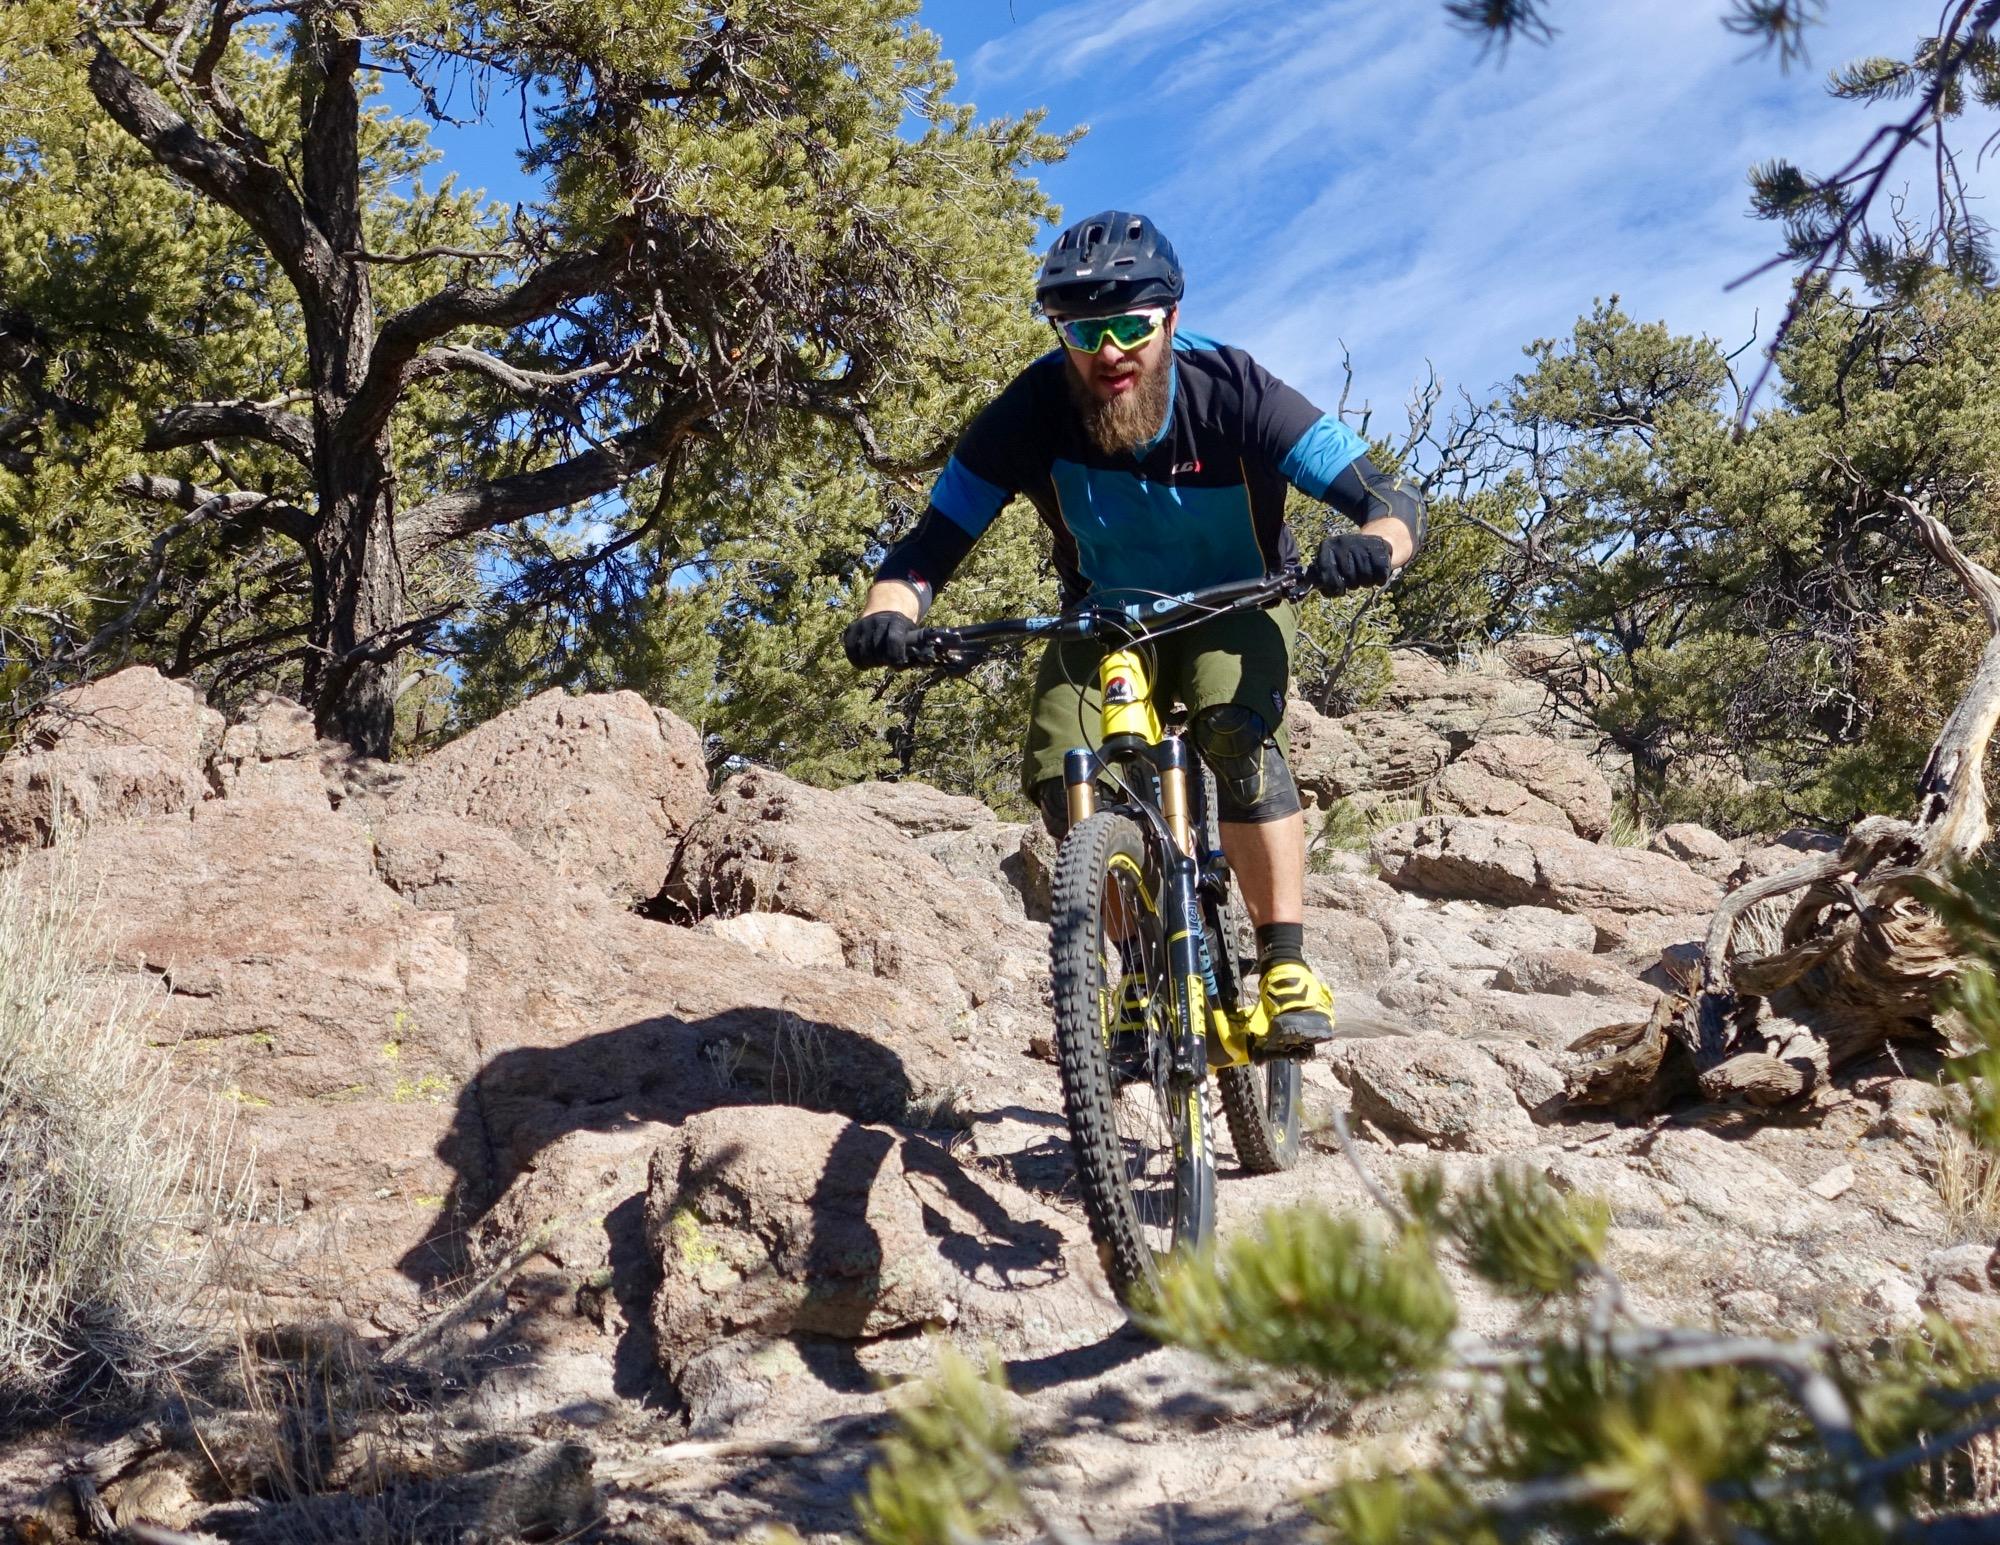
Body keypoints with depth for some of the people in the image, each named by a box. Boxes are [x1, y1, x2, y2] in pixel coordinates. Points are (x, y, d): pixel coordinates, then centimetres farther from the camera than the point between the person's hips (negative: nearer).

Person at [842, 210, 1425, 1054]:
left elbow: (1395, 500, -31)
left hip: (1233, 607, -2)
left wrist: (1371, 549, -55)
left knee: (1237, 730, -33)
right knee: (1058, 772, -21)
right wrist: (887, 615, -44)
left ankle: (1287, 964, -23)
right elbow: (930, 546, -22)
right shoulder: (1030, 414, -24)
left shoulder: (1234, 392, -28)